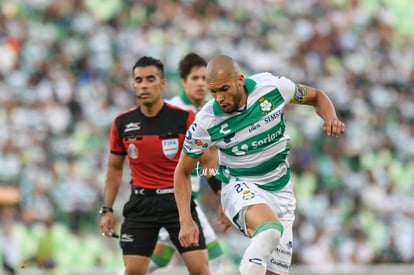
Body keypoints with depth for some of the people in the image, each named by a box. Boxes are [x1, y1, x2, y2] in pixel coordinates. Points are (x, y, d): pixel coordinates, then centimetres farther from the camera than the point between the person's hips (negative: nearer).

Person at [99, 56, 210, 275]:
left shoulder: (184, 119, -8)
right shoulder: (122, 123, 1)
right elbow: (115, 168, 13)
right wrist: (107, 209, 9)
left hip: (178, 199, -2)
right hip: (141, 202, 2)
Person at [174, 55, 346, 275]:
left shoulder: (272, 87, -14)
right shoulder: (205, 123, -16)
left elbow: (316, 97, 7)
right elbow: (182, 171, -2)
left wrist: (330, 119, -14)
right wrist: (186, 221, -11)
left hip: (281, 191, 3)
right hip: (240, 188, -3)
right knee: (269, 229, -38)